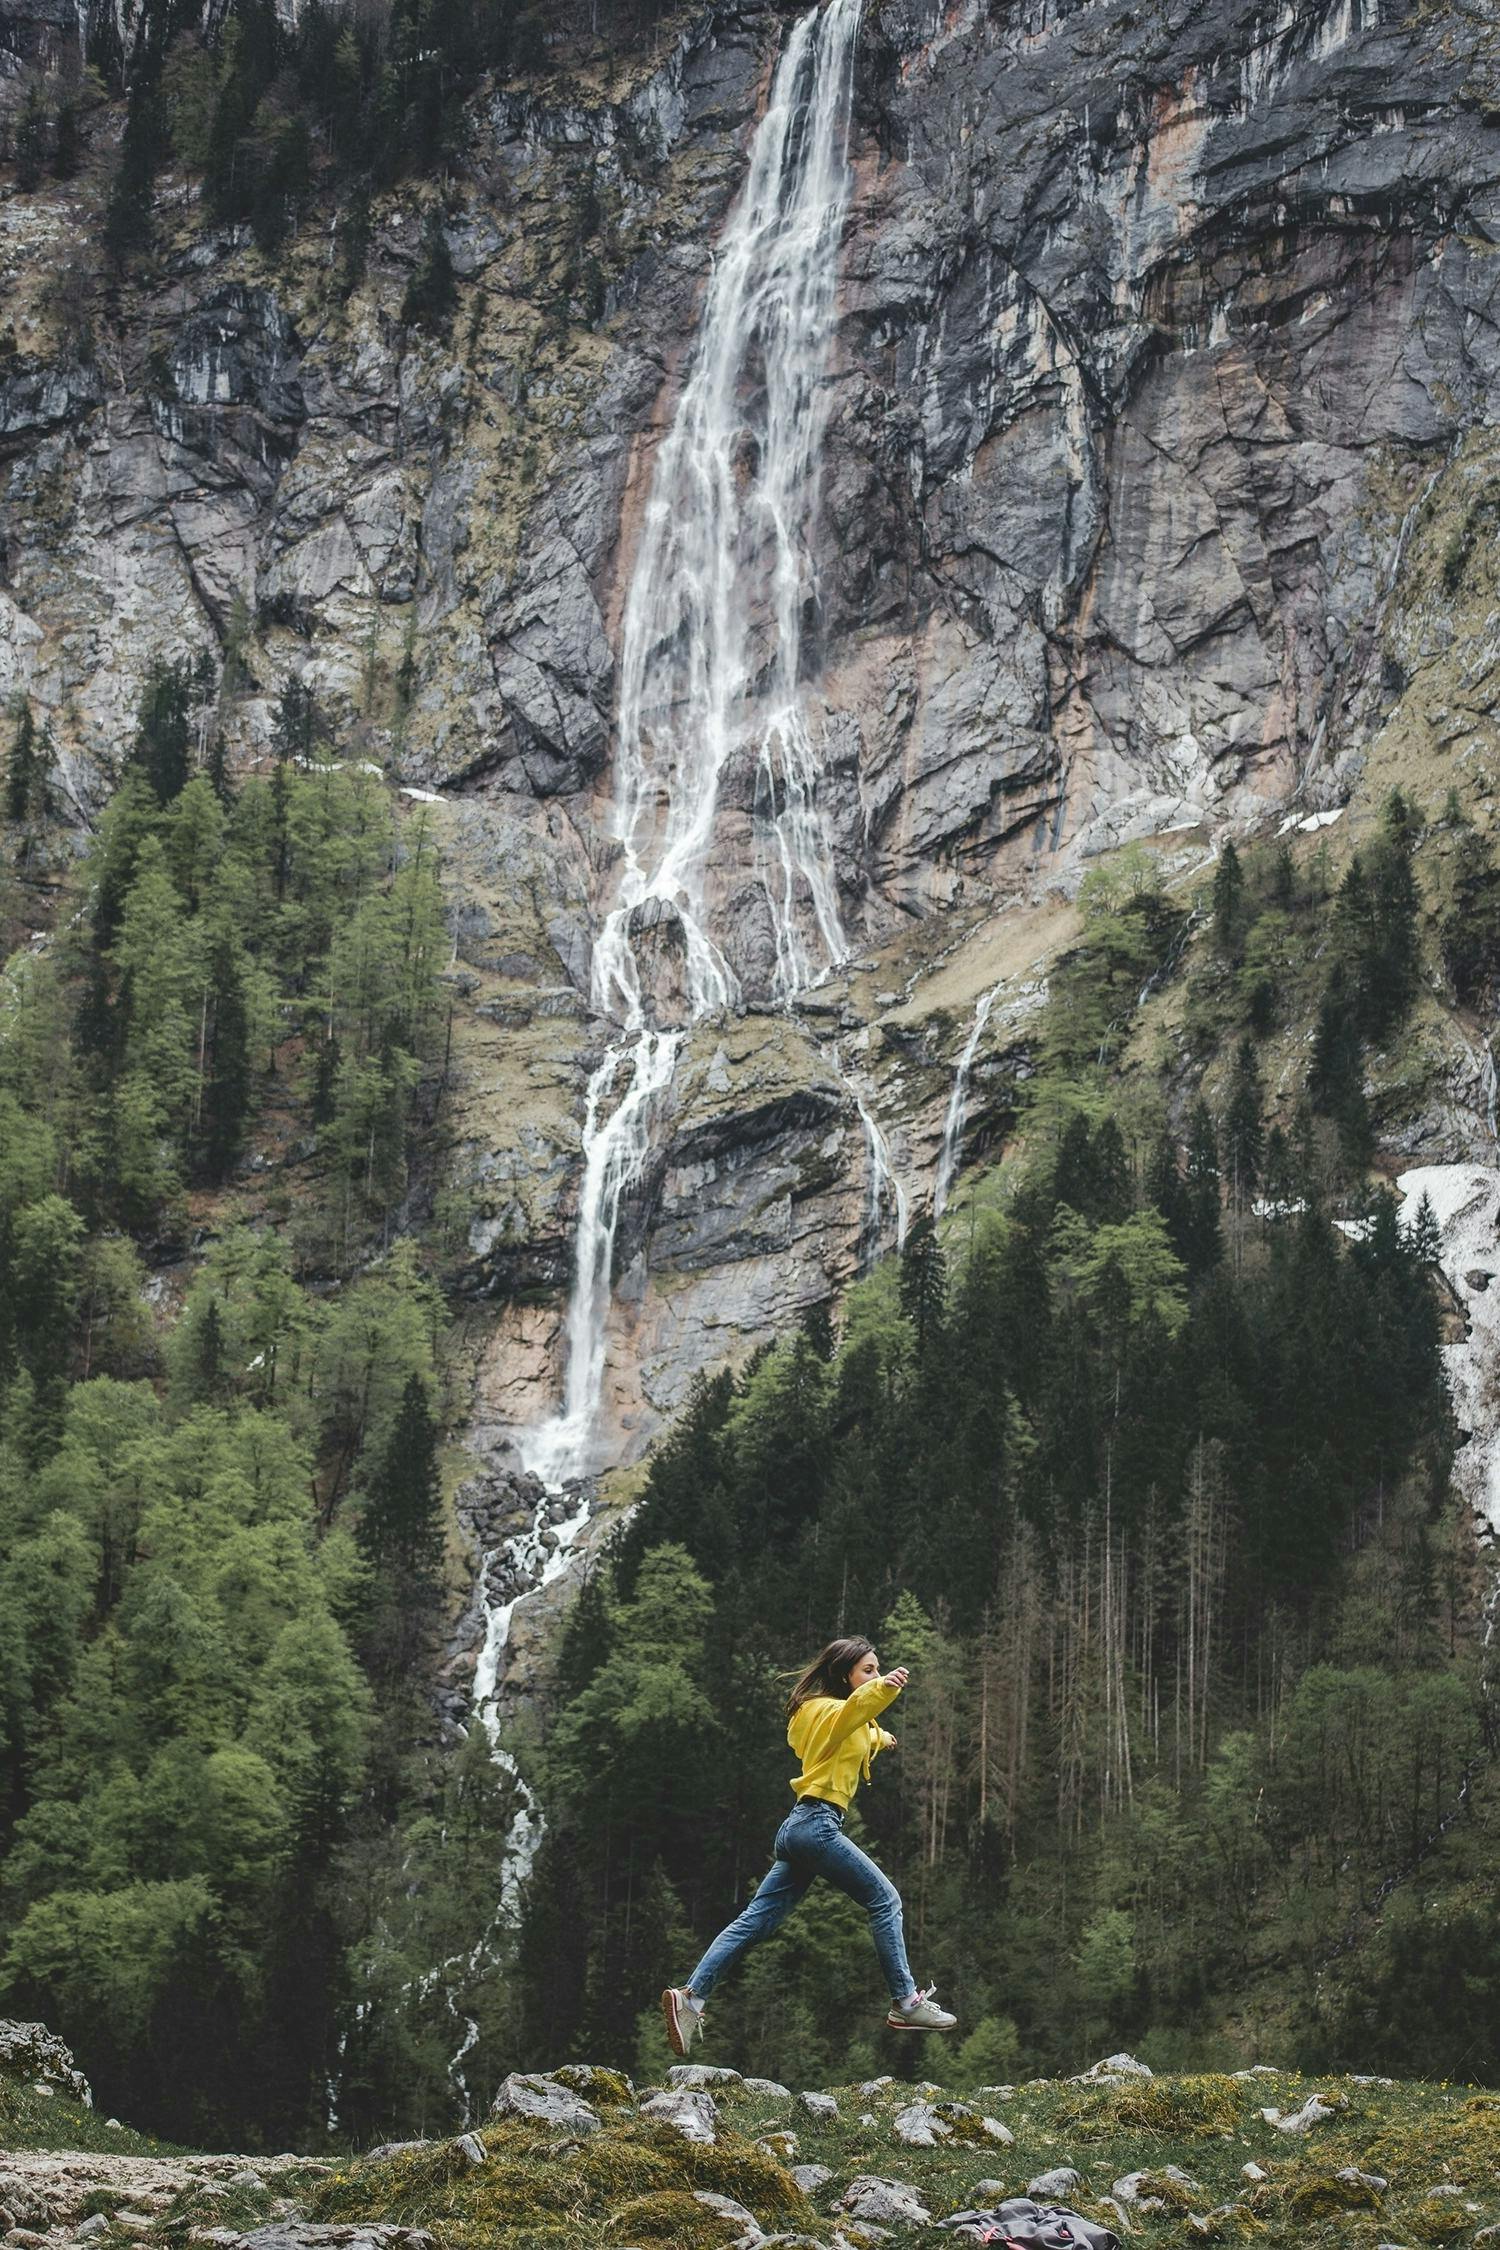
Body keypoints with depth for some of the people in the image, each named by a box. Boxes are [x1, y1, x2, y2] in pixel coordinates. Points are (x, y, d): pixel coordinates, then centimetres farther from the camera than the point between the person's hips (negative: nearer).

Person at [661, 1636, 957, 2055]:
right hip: (818, 1822, -10)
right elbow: (852, 1710, -36)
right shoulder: (827, 1709, -9)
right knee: (885, 1899, -2)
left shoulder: (816, 1711, 20)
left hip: (800, 1829, 10)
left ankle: (691, 1997, -4)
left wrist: (880, 1737, 59)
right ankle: (905, 2003, -1)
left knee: (757, 1919, 3)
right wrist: (883, 1689, -54)